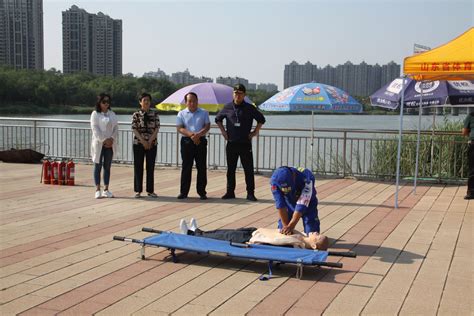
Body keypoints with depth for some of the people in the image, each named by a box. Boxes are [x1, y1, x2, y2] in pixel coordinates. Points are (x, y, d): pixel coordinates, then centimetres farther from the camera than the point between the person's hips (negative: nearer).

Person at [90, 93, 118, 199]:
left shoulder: (112, 113, 13)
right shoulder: (95, 114, -2)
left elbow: (116, 127, 8)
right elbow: (95, 129, -10)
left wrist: (112, 139, -8)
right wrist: (104, 140, -16)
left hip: (110, 144, 5)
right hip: (98, 144, -4)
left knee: (107, 166, 6)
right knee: (98, 166, -1)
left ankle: (106, 190, 11)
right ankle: (98, 190, 2)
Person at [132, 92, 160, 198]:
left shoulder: (155, 114, 5)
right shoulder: (136, 115, 0)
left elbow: (157, 128, -1)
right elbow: (134, 129, -6)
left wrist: (150, 141, -11)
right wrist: (143, 141, -14)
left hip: (152, 144, 1)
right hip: (138, 143, -1)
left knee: (151, 167, 4)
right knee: (138, 167, 2)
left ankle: (150, 190, 12)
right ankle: (138, 190, 10)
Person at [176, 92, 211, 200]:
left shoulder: (204, 113, 9)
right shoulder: (181, 114, 7)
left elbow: (207, 126, -1)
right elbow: (179, 128, -3)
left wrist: (198, 134, -18)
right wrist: (191, 134, -18)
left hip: (201, 141, 1)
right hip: (187, 142, -1)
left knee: (202, 167, 1)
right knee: (186, 167, 1)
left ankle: (202, 192, 8)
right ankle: (183, 192, 7)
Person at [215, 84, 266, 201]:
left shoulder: (249, 108, -1)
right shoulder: (227, 107, 5)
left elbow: (261, 119, 8)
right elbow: (218, 119, 20)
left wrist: (255, 132, 1)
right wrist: (223, 131, 10)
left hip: (245, 144, -2)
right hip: (231, 143, 2)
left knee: (248, 169, -1)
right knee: (231, 169, 9)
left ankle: (250, 193, 4)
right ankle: (230, 192, 18)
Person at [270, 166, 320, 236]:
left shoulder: (306, 178, -40)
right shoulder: (275, 181, -31)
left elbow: (302, 204, -37)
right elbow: (280, 205, -29)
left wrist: (291, 226, -37)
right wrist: (286, 226, -30)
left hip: (307, 204, -2)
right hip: (290, 204, 2)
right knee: (282, 232, -2)